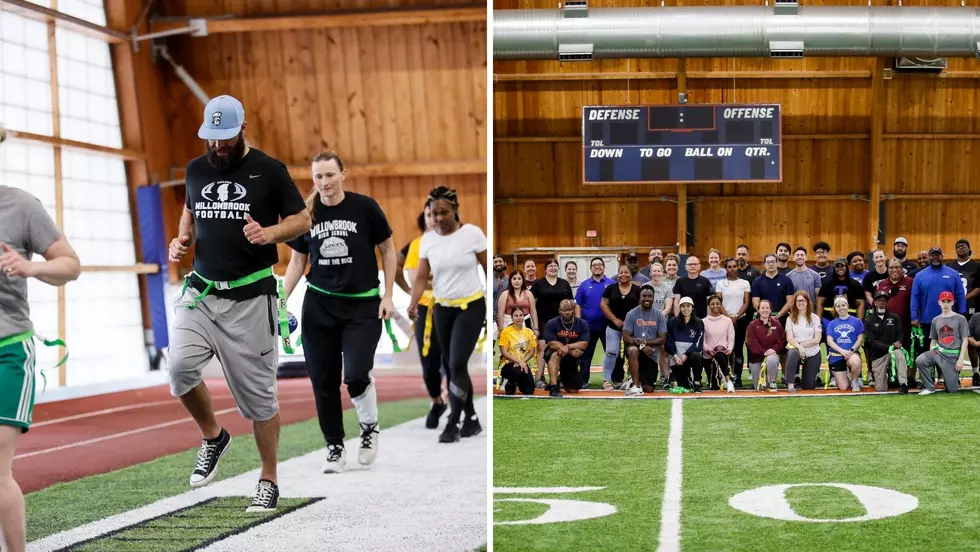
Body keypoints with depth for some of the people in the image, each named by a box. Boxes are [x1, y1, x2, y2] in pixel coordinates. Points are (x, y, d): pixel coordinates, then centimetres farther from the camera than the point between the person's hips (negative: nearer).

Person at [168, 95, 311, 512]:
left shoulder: (269, 171, -2)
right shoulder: (195, 170, 11)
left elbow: (302, 219, 3)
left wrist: (269, 233, -17)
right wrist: (182, 239, 7)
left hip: (250, 298, -4)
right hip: (200, 292, 4)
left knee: (258, 391, 1)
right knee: (180, 366, -18)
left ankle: (268, 481, 15)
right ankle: (212, 437, 10)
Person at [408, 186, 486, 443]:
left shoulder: (472, 233, -10)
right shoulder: (427, 239, 0)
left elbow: (489, 269, -4)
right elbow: (421, 276, -2)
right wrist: (413, 303, -18)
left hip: (472, 306, -5)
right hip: (442, 309, 5)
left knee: (457, 364, -15)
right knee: (453, 367, 9)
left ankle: (453, 424, -7)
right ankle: (471, 419, 23)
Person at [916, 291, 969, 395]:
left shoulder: (960, 319, 0)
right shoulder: (935, 320, 11)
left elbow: (965, 340, -2)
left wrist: (960, 359, -11)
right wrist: (930, 357, 1)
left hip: (953, 356, -3)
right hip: (938, 353, 3)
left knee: (951, 390, -6)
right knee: (920, 360, -29)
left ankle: (954, 379, 32)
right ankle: (929, 387, -10)